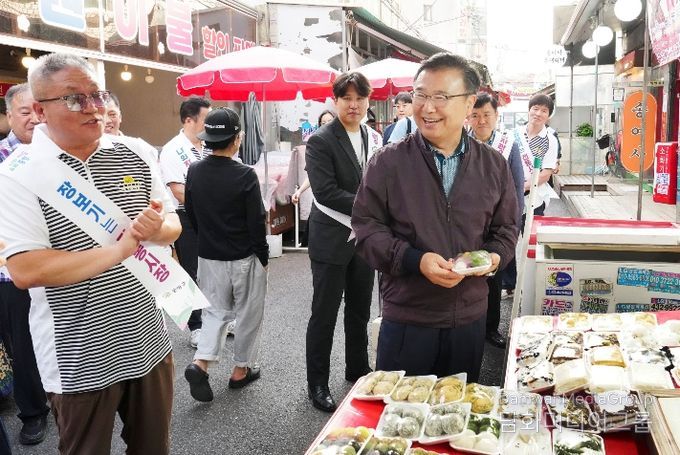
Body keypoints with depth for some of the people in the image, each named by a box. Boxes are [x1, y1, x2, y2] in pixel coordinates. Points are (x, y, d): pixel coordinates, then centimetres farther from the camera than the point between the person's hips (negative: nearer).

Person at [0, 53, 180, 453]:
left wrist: (156, 230, -16)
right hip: (81, 361, -4)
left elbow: (174, 224, 7)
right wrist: (118, 250, -24)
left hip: (149, 343, 4)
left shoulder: (133, 156, 2)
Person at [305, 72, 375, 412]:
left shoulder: (373, 138, 6)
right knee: (325, 314, 5)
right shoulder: (320, 141, -12)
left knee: (360, 310, 18)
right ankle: (317, 383, 20)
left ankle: (357, 369, 37)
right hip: (332, 239, -6)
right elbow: (325, 192, -21)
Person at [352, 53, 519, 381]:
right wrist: (415, 260, -20)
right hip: (406, 320, -2)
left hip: (470, 318, 3)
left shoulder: (493, 165, 4)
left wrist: (494, 256, -11)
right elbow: (367, 228, -7)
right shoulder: (388, 162, -6)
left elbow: (506, 228, 11)